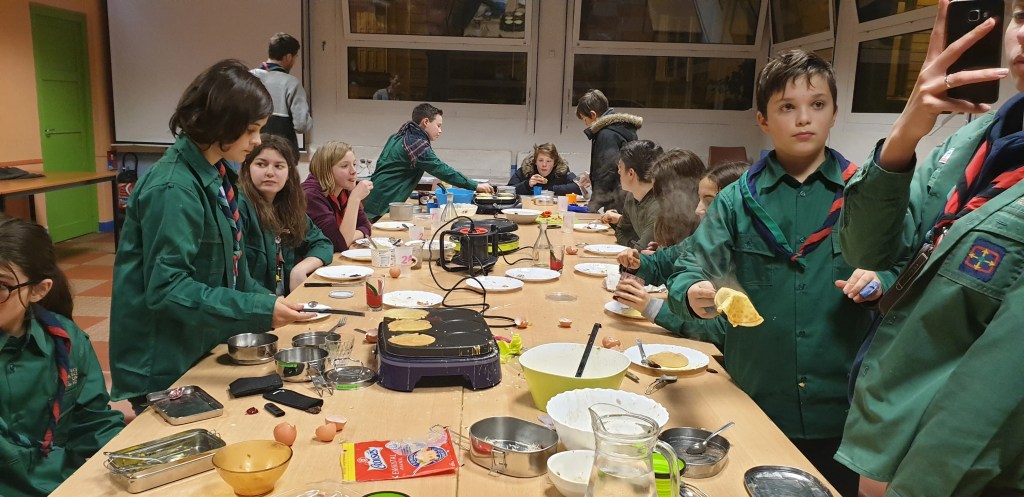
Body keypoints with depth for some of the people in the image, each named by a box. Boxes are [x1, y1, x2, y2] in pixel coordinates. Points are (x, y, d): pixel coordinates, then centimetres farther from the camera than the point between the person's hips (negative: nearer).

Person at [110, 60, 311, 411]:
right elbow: (166, 288, -27)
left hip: (198, 349, 9)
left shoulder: (217, 173, 2)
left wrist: (266, 300, 3)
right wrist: (259, 310, -30)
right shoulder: (173, 190, -25)